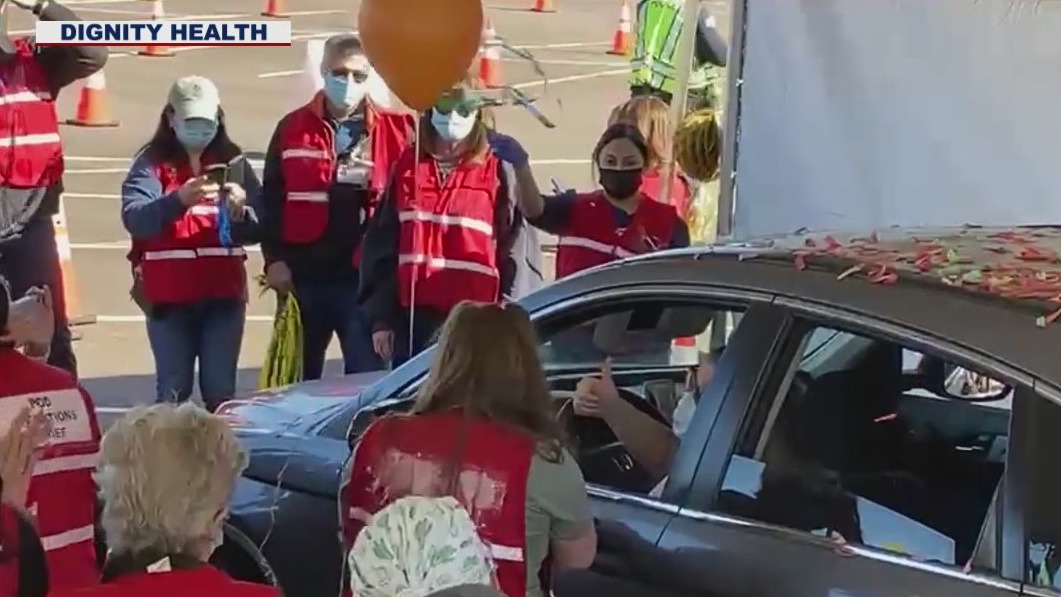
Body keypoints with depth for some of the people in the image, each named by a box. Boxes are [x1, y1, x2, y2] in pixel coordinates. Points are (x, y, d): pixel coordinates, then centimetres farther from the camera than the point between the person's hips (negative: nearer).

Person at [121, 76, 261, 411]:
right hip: (169, 296, -2)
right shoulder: (152, 163, 0)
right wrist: (179, 199, -33)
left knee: (221, 390, 5)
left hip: (224, 294, 2)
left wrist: (241, 211, -21)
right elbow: (134, 218, -17)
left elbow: (258, 229, 1)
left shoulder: (233, 162, 9)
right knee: (173, 389, -1)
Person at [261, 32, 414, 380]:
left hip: (366, 277, -2)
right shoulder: (292, 129, 6)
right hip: (304, 276, 2)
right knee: (299, 378, 14)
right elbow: (272, 200, 5)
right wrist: (275, 258, -2)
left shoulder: (395, 132, 1)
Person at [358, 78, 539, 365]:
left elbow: (516, 250, -3)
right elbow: (382, 244, 11)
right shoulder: (408, 165, 10)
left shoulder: (500, 171, 0)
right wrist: (381, 317, 6)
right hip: (413, 315, 3)